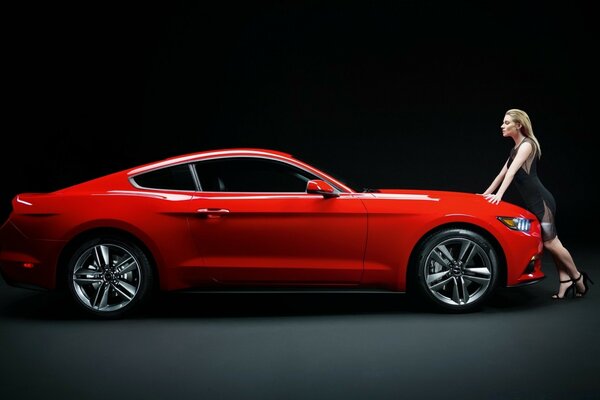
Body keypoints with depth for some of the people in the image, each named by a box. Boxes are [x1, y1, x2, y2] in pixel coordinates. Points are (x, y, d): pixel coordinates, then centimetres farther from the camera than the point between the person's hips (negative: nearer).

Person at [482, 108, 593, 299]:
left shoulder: (527, 145, -11)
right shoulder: (516, 149, 17)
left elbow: (513, 171, -22)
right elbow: (503, 174, 23)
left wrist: (499, 194, -31)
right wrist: (486, 194, 24)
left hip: (541, 200, -9)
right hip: (533, 202, 9)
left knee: (550, 243, -6)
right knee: (550, 242, 7)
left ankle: (578, 277, 9)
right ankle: (565, 281, 9)